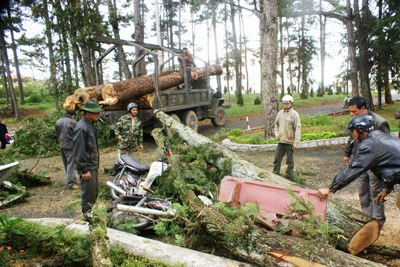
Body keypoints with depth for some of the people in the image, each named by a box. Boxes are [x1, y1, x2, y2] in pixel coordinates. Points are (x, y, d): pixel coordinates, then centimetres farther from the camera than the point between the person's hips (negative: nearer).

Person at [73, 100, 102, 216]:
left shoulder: (90, 125, 12)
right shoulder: (81, 128, -20)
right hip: (87, 168, -10)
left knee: (95, 192, 19)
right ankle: (87, 213, 13)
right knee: (89, 193, -1)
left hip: (93, 166, 10)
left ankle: (91, 211, 33)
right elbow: (79, 151, -22)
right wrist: (84, 170, -21)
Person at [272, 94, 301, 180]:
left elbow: (298, 129, -12)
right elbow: (276, 124, 22)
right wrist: (277, 134, 7)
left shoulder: (294, 114, -8)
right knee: (277, 159, 9)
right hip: (281, 141, 5)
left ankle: (289, 176, 17)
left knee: (290, 160, 7)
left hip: (290, 142, -5)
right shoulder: (280, 113, 9)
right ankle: (275, 174, 19)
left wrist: (296, 143, -17)